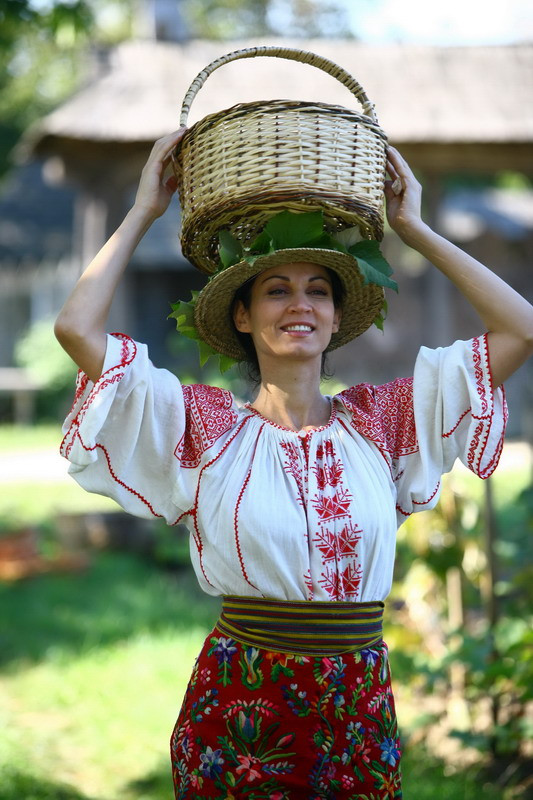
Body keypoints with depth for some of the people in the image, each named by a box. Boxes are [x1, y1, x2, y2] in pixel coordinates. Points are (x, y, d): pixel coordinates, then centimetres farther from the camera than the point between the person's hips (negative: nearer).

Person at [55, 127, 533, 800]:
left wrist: (415, 231, 5)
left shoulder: (381, 420, 5)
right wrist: (143, 212, 0)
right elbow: (76, 327, -11)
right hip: (238, 710, -2)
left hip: (360, 712, 2)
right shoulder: (208, 426, -1)